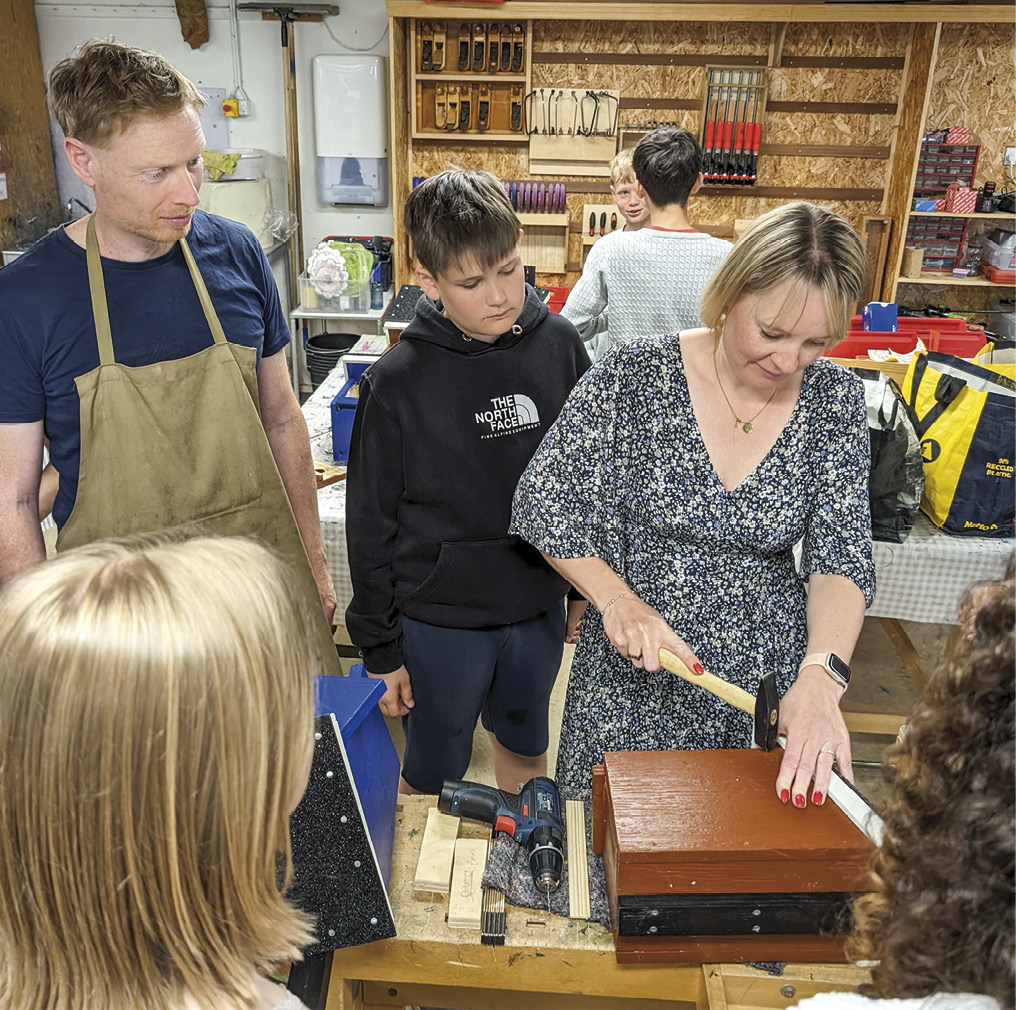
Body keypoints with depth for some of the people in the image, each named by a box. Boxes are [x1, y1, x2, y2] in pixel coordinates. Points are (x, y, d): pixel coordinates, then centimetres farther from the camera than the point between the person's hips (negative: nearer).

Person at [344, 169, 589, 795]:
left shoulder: (559, 344, -7)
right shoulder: (398, 380, -16)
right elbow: (371, 523, -8)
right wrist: (380, 647, -4)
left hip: (539, 607, 3)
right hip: (440, 620, -3)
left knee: (527, 747, 25)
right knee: (434, 778, 15)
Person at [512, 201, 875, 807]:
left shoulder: (834, 398, -7)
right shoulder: (634, 377, -15)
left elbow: (843, 553, -12)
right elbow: (542, 500, -10)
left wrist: (821, 674, -29)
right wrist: (616, 599, -23)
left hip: (769, 675, 2)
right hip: (635, 667, -1)